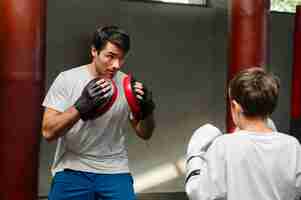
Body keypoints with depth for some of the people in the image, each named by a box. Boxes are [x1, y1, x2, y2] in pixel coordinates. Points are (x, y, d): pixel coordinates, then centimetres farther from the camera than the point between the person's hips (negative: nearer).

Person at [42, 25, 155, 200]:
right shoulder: (67, 79, -7)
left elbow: (144, 134, 7)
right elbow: (49, 132, -13)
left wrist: (147, 110, -13)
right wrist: (81, 106, -27)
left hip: (115, 171, 2)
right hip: (72, 170, -1)